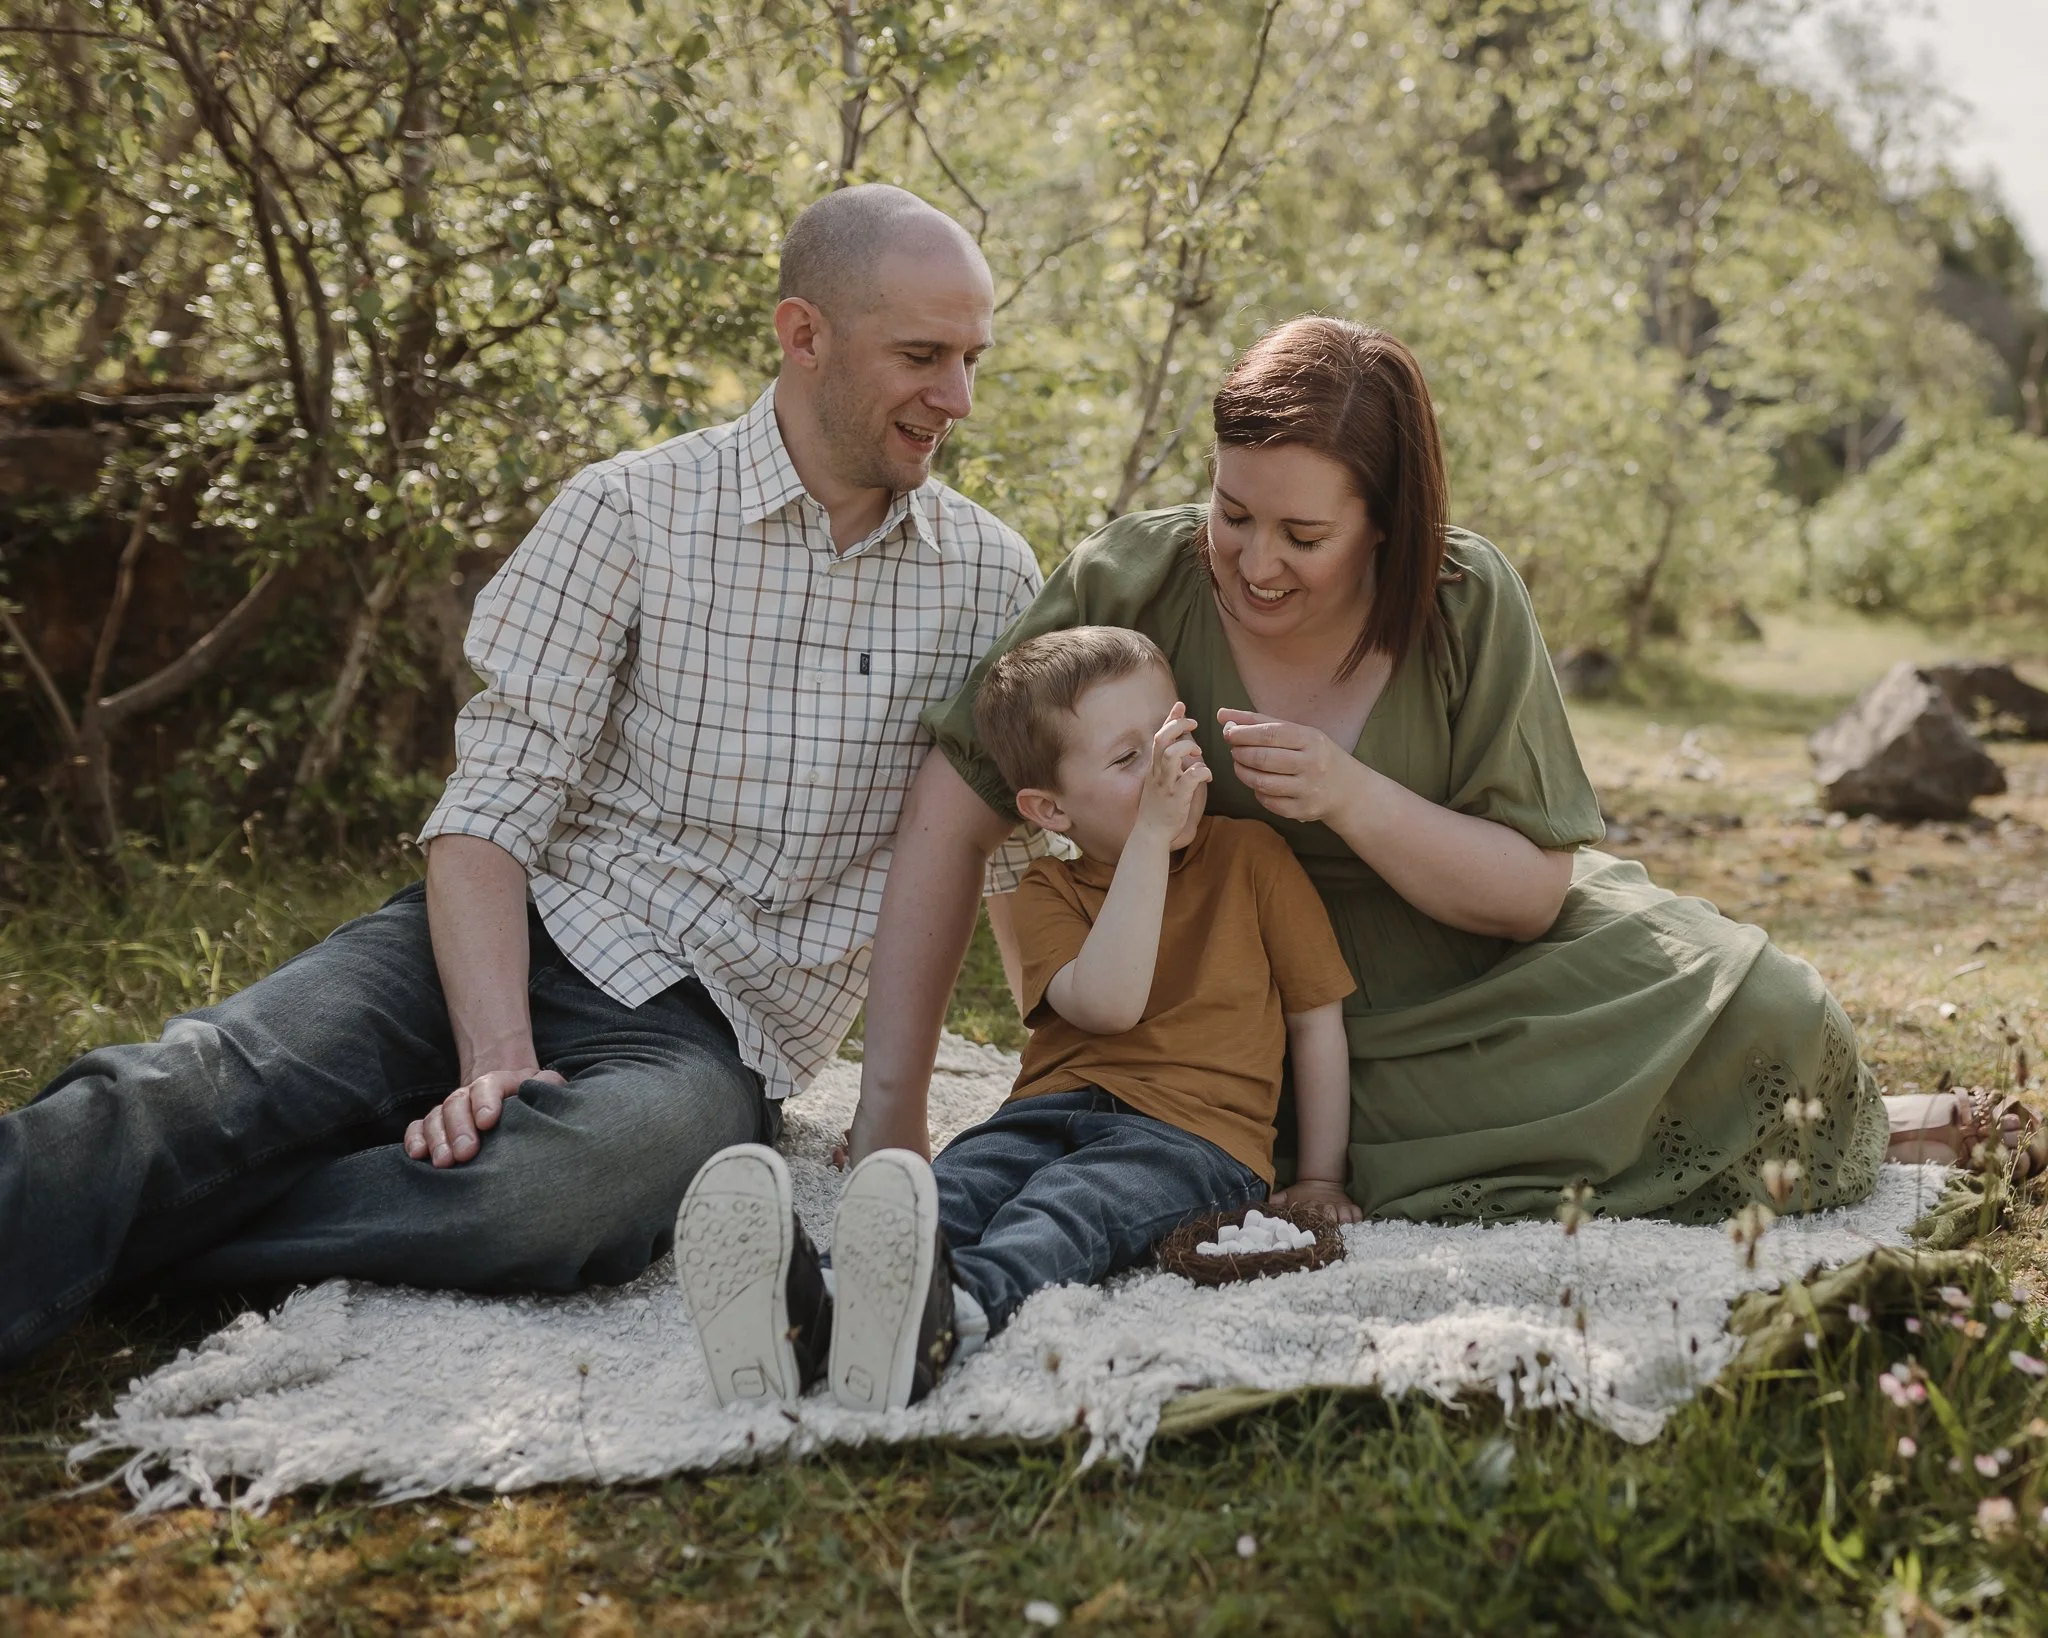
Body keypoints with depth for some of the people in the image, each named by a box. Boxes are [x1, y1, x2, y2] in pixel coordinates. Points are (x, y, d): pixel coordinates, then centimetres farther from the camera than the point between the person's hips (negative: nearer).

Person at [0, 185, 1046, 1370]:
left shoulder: (991, 578, 6)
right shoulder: (634, 514, -2)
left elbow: (1028, 862, 13)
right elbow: (493, 807, -8)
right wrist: (496, 1058, -21)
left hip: (717, 1033, 0)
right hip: (536, 932, 1)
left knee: (559, 1195, -36)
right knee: (196, 1092, -30)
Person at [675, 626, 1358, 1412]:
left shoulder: (1253, 856, 13)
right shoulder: (1046, 893, 13)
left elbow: (1317, 1021, 17)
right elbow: (1107, 1004, -9)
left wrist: (1320, 1179, 12)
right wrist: (1152, 833, -13)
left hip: (1193, 1131, -2)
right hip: (1052, 1109, 2)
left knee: (1068, 1205, -36)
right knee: (948, 1187, -31)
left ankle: (951, 1314, -68)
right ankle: (800, 1313, -60)